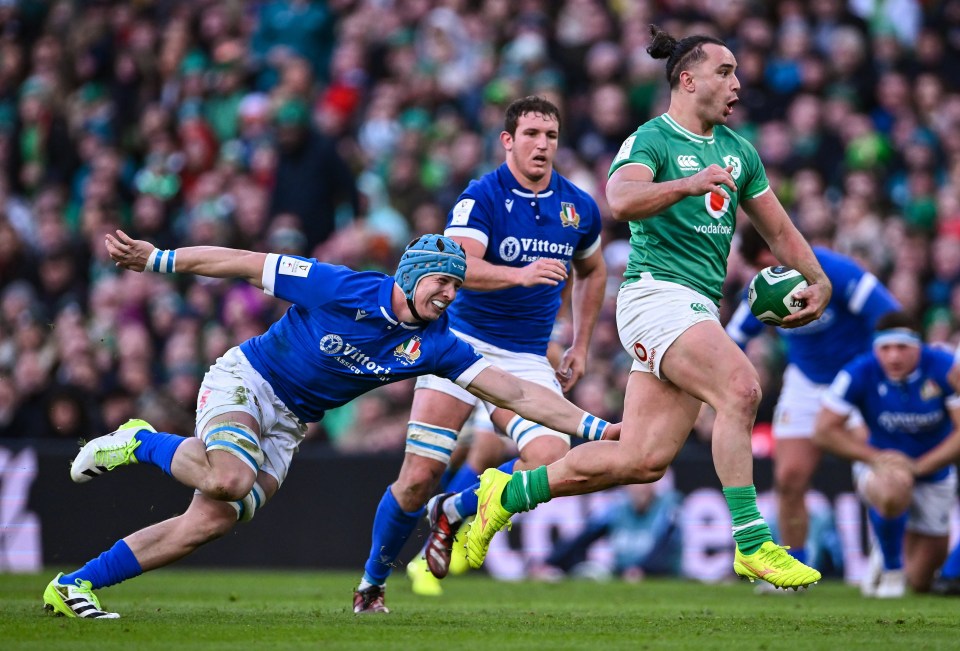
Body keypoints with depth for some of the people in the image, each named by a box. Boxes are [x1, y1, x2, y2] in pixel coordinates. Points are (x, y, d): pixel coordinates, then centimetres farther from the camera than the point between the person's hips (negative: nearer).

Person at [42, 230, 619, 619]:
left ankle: (73, 587, -2)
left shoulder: (434, 345, -6)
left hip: (288, 425, 6)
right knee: (231, 480, -35)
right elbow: (242, 264, -15)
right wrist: (155, 258, -16)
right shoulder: (341, 288, -21)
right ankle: (141, 443, -6)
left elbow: (516, 393, -9)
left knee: (214, 521, -9)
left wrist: (593, 426, -18)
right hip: (244, 381, -6)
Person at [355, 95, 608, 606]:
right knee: (420, 477, -8)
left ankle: (453, 510, 6)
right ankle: (372, 579, 16)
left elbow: (592, 271, 24)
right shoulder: (481, 197, -11)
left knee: (550, 459, -21)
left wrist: (580, 346, 19)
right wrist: (520, 275, -44)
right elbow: (458, 265, -28)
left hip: (528, 361, 4)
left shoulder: (580, 208, 4)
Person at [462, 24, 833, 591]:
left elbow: (779, 229, 28)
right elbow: (620, 200, -25)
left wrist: (818, 281, 14)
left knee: (643, 460, 0)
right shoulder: (652, 140, -4)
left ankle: (511, 492, 16)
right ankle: (751, 543, -26)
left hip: (700, 310, 8)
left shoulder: (738, 150, 19)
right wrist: (691, 183, -36)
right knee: (741, 387, -29)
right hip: (657, 294, -8)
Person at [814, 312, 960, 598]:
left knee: (921, 583, 5)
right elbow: (824, 431, -15)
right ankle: (890, 567, -13)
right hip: (878, 465, -2)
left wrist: (919, 466, -26)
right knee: (893, 491, -42)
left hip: (934, 475, 2)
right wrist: (875, 457, -23)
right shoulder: (860, 373, -20)